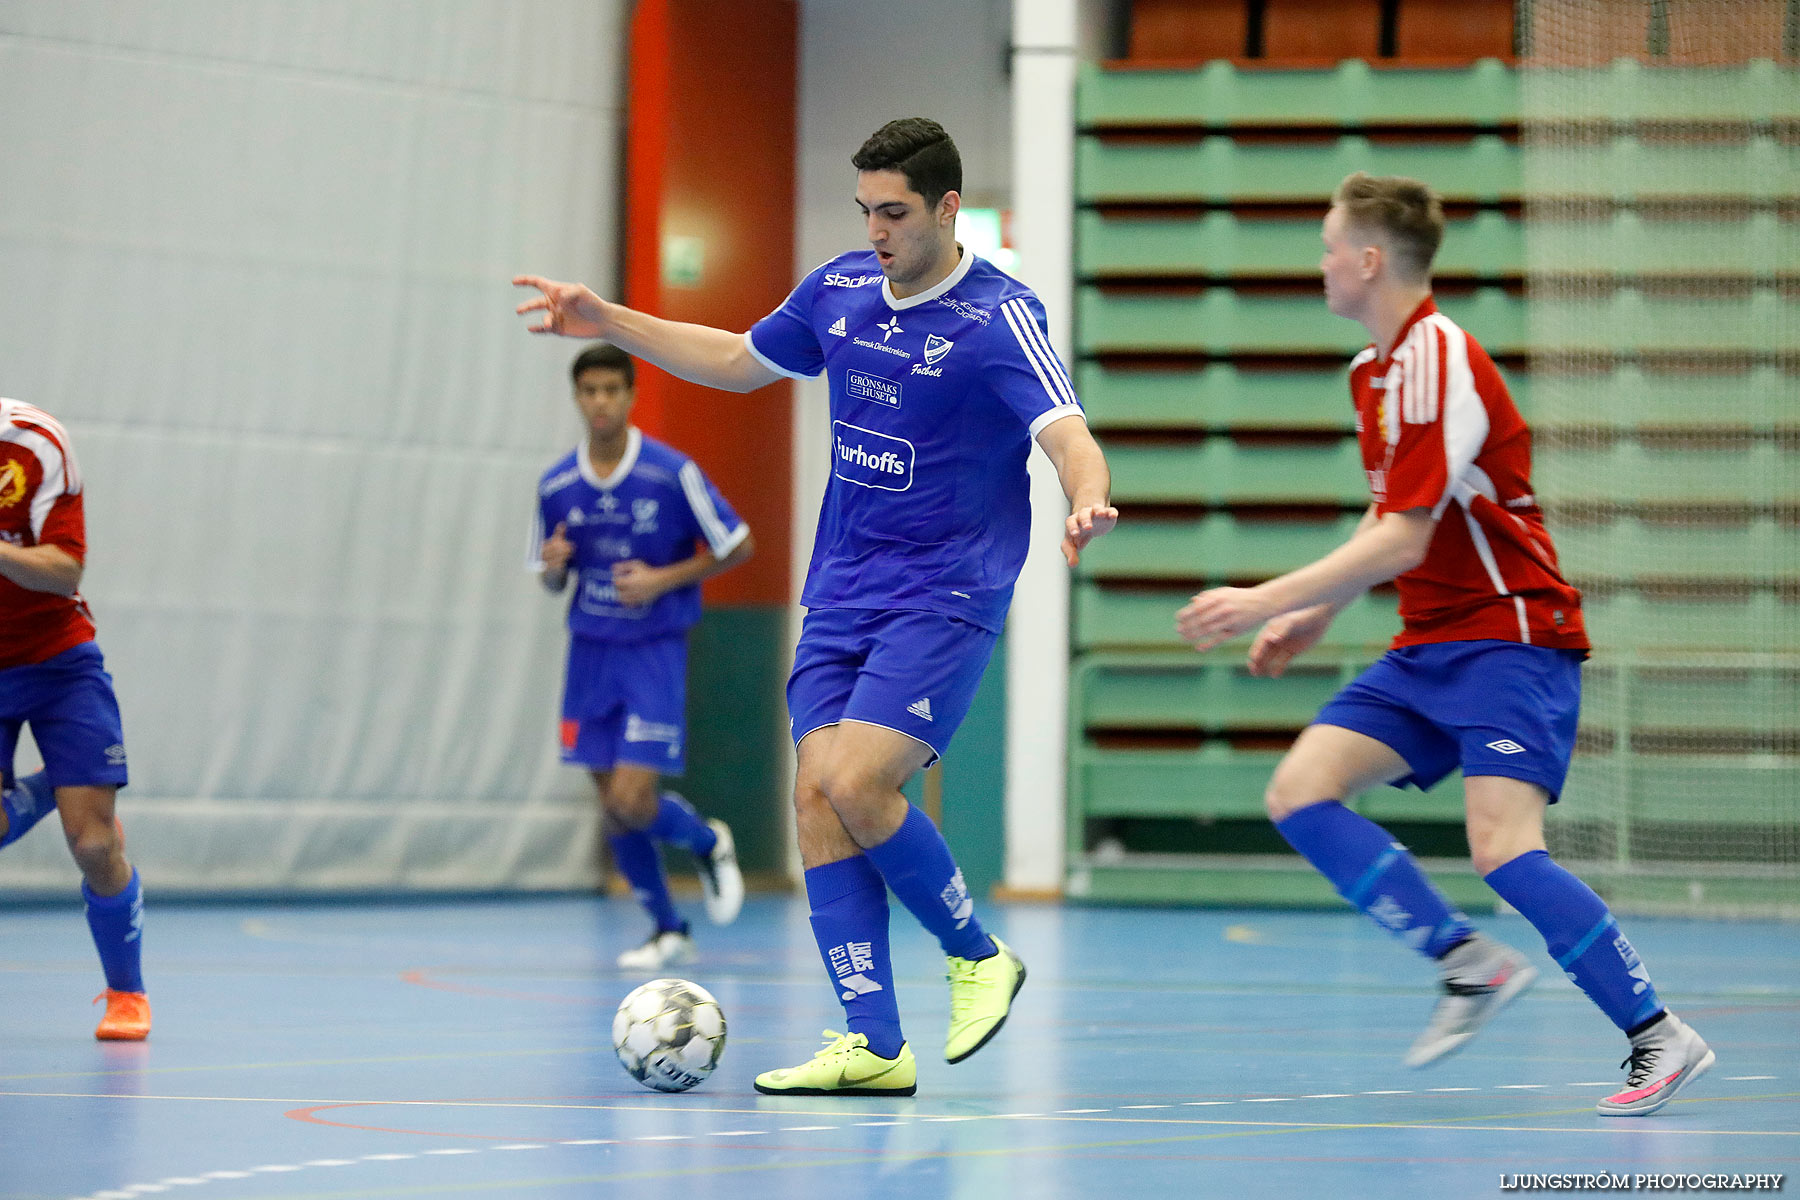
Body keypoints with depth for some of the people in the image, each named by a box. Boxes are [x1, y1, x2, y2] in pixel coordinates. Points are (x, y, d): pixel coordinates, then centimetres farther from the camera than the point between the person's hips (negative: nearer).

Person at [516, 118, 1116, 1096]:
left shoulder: (997, 318, -13)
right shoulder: (839, 289, 6)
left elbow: (1068, 437, -25)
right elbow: (739, 362, 24)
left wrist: (1085, 500, -47)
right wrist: (609, 323, 20)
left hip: (942, 598, -6)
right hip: (840, 592, 6)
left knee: (857, 785, -20)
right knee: (816, 794, -6)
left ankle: (976, 957, 4)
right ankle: (874, 1045, -4)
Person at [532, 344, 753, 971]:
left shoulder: (673, 473, -12)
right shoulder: (556, 486, 1)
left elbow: (739, 547, -4)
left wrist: (663, 579, -14)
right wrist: (552, 565, -12)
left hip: (655, 653, -4)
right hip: (591, 653, 4)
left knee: (632, 800, -14)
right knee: (613, 807, 3)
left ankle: (708, 843, 18)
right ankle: (668, 930, 20)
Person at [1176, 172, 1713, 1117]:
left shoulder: (1438, 363, -18)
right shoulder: (1375, 371, 13)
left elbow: (1403, 540, -22)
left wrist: (1264, 602, -21)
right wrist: (1314, 617, 20)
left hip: (1510, 638, -9)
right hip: (1429, 645, 9)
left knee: (1503, 847, -23)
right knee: (1300, 792, -5)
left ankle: (1659, 1037, -13)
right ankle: (1467, 960, 1)